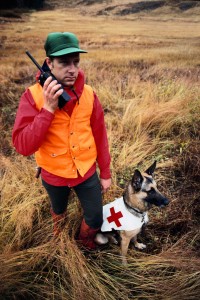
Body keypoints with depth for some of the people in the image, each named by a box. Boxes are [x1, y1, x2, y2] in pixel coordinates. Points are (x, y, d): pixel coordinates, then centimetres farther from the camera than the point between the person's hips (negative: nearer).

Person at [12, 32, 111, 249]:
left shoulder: (88, 94, -13)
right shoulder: (33, 96, -20)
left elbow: (100, 136, -4)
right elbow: (22, 146, -26)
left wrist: (105, 172, 2)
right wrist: (48, 109, -35)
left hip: (86, 171, 1)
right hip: (54, 174, 0)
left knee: (96, 220, 14)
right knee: (59, 211, 28)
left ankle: (85, 242, 51)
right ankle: (60, 239, 65)